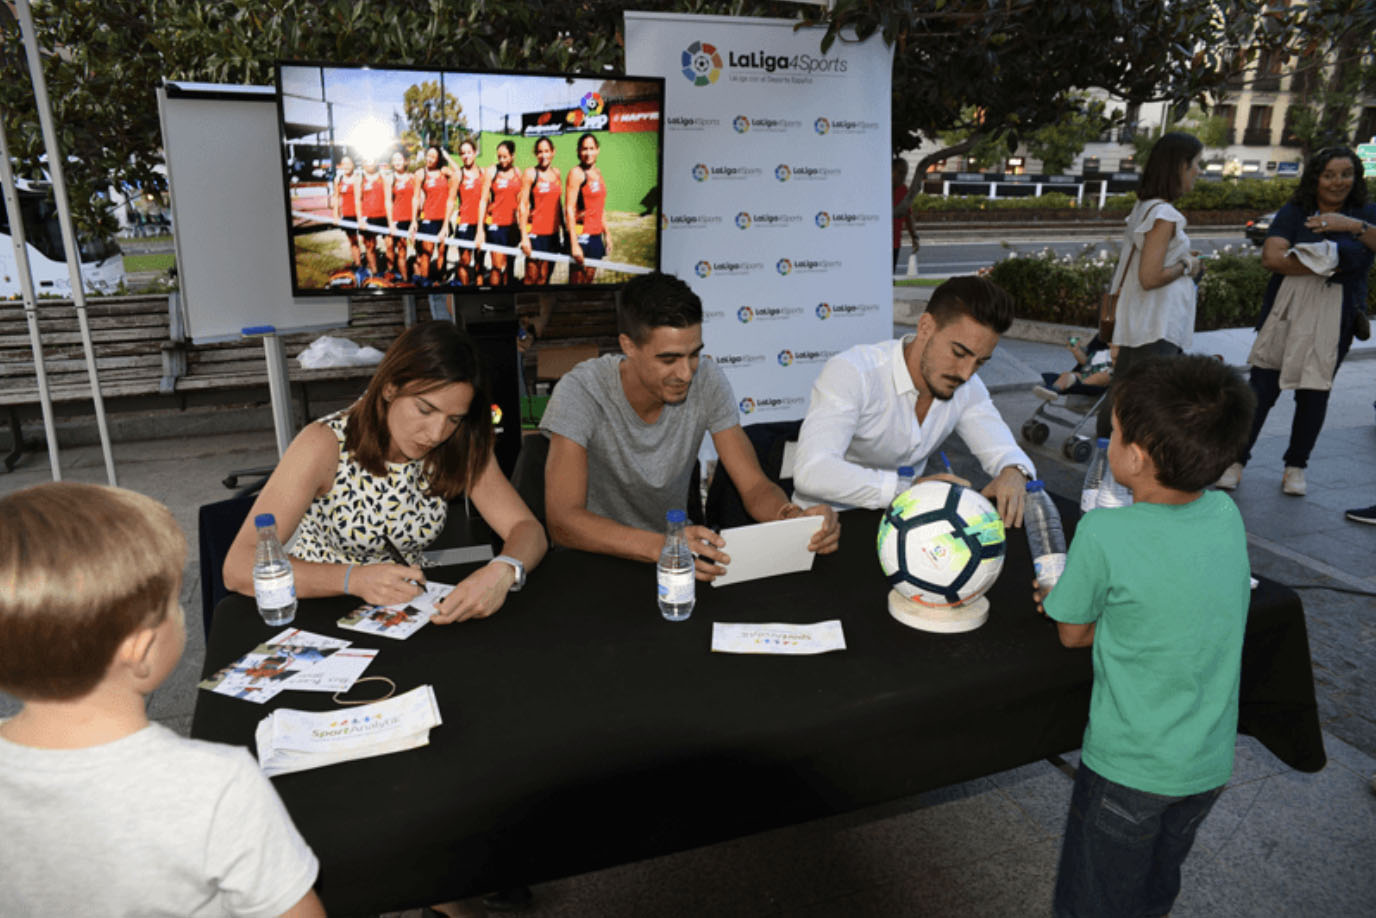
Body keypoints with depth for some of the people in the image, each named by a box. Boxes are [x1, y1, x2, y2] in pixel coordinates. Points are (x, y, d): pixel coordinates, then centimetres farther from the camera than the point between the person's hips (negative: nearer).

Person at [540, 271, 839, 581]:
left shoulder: (707, 381, -11)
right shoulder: (581, 392, -21)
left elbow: (755, 486, -9)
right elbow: (563, 521, -29)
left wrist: (797, 519, -32)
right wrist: (658, 546, -46)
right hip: (597, 554, -2)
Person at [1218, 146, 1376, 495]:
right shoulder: (1294, 212, 5)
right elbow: (1271, 256, -10)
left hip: (1334, 317, 1)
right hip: (1286, 310, -1)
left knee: (1315, 391, 4)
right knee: (1262, 387, -3)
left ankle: (1296, 466, 18)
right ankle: (1236, 460, 6)